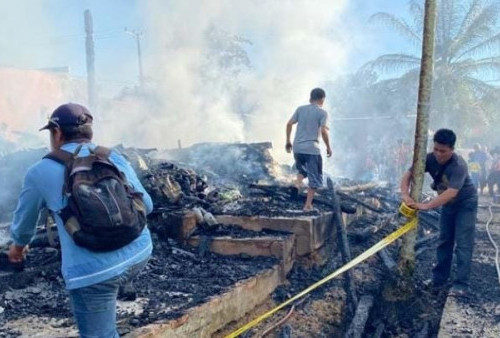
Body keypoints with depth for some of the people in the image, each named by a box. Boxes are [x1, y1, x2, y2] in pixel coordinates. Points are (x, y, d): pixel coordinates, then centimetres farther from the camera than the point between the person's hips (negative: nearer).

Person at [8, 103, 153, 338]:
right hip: (139, 253, 5)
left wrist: (18, 245, 40)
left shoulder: (41, 171, 2)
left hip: (94, 271, -4)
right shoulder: (116, 159, 10)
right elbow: (146, 205, 18)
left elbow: (24, 218, 19)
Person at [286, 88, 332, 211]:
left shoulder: (300, 109, 11)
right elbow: (323, 131, -10)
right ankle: (308, 204, 3)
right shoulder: (322, 113, -1)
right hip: (312, 149, -5)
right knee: (314, 177, 6)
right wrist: (328, 147, 1)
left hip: (297, 148, 5)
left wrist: (288, 141, 15)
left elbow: (289, 124, 7)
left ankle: (297, 183, -1)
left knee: (302, 169, 28)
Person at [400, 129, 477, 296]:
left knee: (463, 244, -9)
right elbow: (408, 175, -18)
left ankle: (461, 284, -5)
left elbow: (451, 192, -44)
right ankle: (439, 278, 18)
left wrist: (426, 206, -52)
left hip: (465, 204, -6)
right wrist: (405, 194, -37)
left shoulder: (459, 165, -35)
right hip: (448, 204, 6)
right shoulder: (430, 159, -19)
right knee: (444, 241, 10)